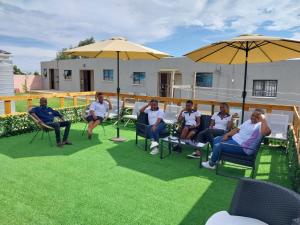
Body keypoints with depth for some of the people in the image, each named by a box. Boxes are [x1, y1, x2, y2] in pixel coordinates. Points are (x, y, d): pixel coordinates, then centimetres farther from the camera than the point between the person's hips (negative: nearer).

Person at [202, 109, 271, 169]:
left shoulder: (260, 126, -14)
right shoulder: (248, 121, 15)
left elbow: (267, 132, -36)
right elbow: (237, 129, 17)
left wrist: (263, 120, -27)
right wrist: (227, 134, 4)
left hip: (242, 147, -10)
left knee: (218, 145, -17)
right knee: (216, 140, 14)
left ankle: (211, 164, 5)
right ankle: (215, 158, 26)